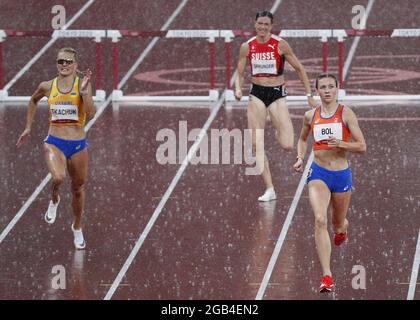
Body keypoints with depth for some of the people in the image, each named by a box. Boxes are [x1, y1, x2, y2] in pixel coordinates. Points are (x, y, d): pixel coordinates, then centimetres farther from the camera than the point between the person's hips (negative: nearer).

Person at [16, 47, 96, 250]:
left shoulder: (82, 84, -7)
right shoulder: (47, 87, 0)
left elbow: (90, 115, -18)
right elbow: (33, 100, 22)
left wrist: (84, 92, -30)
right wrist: (28, 128, 22)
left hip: (78, 144, 0)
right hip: (54, 142, 0)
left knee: (78, 189, 15)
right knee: (58, 177, -31)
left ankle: (77, 227, 40)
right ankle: (54, 200, 4)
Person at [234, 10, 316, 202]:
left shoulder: (281, 45, -7)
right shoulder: (247, 47, 1)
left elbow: (299, 69, 1)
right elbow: (239, 73, 9)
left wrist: (309, 95, -1)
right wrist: (238, 89, -11)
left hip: (277, 93, -2)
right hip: (257, 94, 2)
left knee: (287, 146, -13)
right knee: (256, 145, -7)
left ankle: (280, 134, 26)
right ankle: (269, 189, 2)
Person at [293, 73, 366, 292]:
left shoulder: (346, 114, -6)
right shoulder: (310, 116, 2)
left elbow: (362, 147, -7)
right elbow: (302, 139, 23)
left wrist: (340, 143, -23)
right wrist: (300, 158, 5)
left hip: (342, 174, 0)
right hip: (318, 173, 0)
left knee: (338, 225, 18)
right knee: (320, 220, -22)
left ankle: (342, 227, 61)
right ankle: (327, 277, -24)